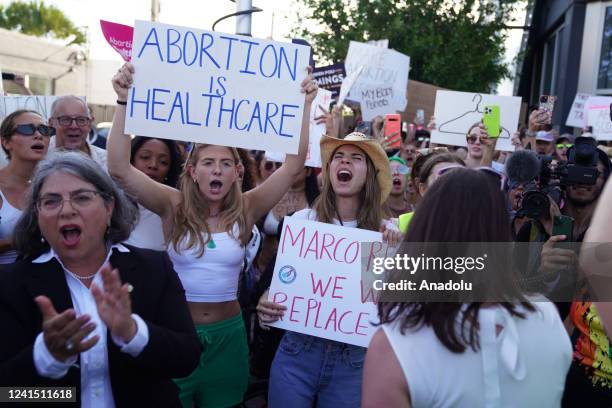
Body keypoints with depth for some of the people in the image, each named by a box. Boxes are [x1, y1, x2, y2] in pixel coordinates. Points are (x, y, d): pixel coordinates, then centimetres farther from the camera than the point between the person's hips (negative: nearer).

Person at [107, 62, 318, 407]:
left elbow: (294, 165, -10)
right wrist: (124, 102, -25)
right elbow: (119, 168, -18)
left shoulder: (246, 209, -3)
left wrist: (304, 105, -15)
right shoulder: (174, 206, -7)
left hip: (227, 335, 2)